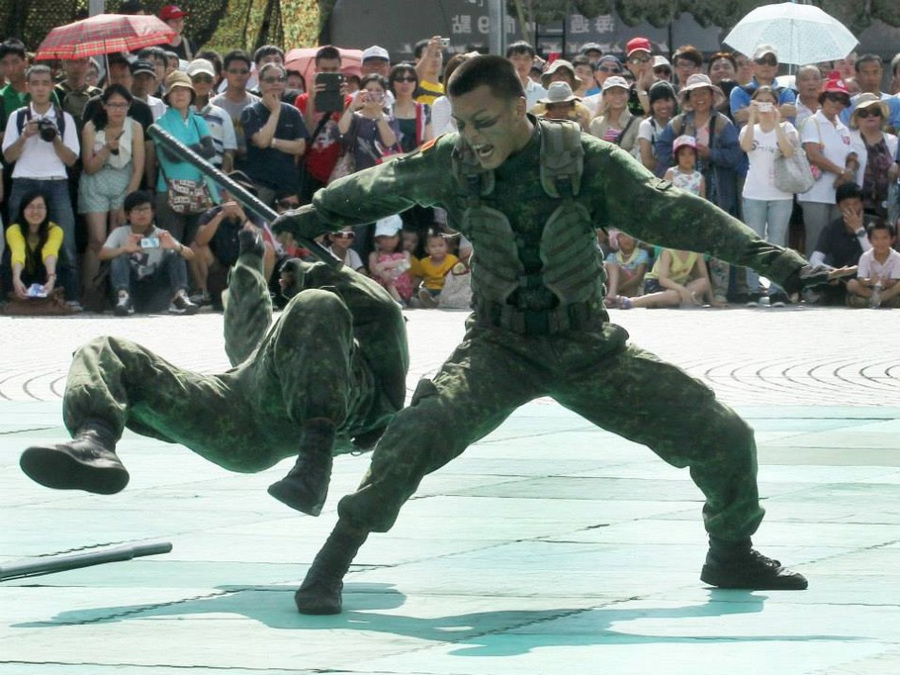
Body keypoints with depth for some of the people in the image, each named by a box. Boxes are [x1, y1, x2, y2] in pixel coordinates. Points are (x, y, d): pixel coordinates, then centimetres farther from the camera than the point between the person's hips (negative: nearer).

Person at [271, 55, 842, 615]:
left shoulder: (586, 161, -13)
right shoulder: (453, 165, -8)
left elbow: (674, 213, -15)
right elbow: (382, 187, 12)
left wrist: (772, 259, -22)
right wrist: (316, 215, 29)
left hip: (590, 348, 1)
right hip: (501, 346, -1)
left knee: (726, 438, -2)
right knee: (426, 428, -31)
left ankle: (732, 555, 26)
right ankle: (333, 561, -20)